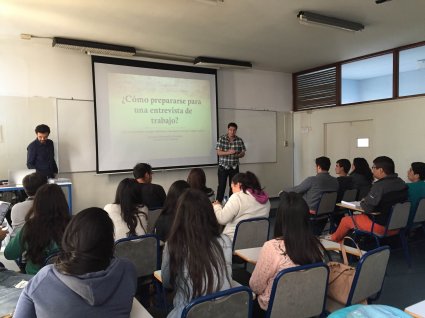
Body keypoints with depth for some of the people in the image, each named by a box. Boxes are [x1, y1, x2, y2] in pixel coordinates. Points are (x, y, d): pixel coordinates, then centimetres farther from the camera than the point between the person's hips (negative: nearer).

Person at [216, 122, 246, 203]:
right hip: (223, 167, -2)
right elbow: (218, 152, -9)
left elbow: (243, 153, 4)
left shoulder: (240, 140, 2)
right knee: (221, 186, -3)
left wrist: (238, 155, -18)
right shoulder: (221, 139, -5)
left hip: (234, 167, 2)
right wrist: (228, 152, -25)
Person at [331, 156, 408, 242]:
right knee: (359, 216, 28)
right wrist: (367, 200, 9)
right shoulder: (402, 183, 0)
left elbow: (367, 208, -23)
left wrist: (362, 202, -1)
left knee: (346, 220, 12)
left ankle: (334, 239, 38)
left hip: (381, 226, -8)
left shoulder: (379, 185, -25)